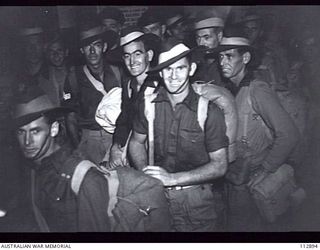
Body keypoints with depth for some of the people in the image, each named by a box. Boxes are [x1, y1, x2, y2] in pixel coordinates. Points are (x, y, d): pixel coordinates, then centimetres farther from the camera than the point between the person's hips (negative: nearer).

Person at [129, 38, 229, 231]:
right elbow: (137, 142, 10)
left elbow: (219, 166, -11)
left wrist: (172, 178, -20)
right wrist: (144, 172, -9)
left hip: (196, 203, -2)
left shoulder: (209, 110, -15)